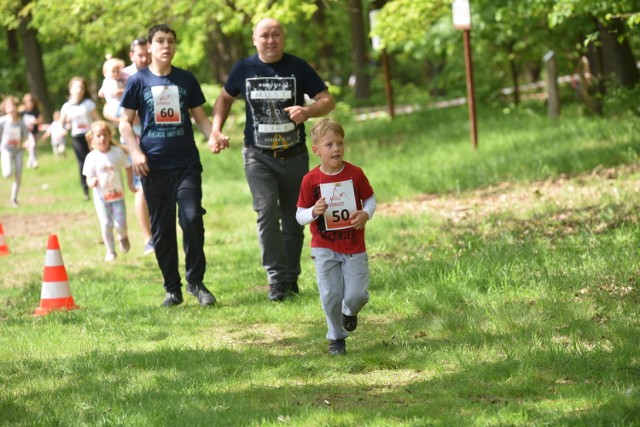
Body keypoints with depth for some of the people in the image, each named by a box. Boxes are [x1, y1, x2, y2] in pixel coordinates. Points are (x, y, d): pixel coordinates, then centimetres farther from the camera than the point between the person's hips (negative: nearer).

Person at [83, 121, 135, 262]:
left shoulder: (118, 152, -7)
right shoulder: (92, 157, -10)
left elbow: (128, 167, 7)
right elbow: (89, 178, -9)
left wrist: (130, 184, 2)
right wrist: (92, 182, -31)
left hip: (117, 195, 0)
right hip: (101, 197, 0)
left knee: (120, 224, -6)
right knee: (106, 225, -2)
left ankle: (123, 237, 29)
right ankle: (110, 251, 15)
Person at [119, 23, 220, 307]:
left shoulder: (186, 80, 8)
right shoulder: (138, 81, 3)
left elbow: (199, 116, 13)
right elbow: (125, 122, 5)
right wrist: (136, 152, -10)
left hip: (186, 163, 0)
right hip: (154, 166, 0)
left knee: (192, 219, -13)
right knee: (161, 229, 3)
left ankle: (195, 281, 2)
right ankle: (172, 289, 13)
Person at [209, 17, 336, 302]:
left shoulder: (298, 67, -5)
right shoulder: (244, 69, -2)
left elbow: (327, 101, -5)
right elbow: (225, 98, 15)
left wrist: (308, 111, -27)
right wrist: (216, 130, 0)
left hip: (294, 157, 1)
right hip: (258, 157, -1)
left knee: (293, 220, 9)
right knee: (267, 212, -18)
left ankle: (291, 278, 24)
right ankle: (277, 279, -14)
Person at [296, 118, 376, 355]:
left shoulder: (355, 173, -4)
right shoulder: (311, 180, -8)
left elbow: (370, 199, 7)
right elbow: (300, 215, -3)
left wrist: (366, 214, -14)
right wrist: (314, 212, -25)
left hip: (354, 247, 1)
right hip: (325, 249, -1)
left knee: (357, 295, -4)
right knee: (330, 296, -1)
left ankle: (349, 312, 33)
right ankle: (336, 337, 19)